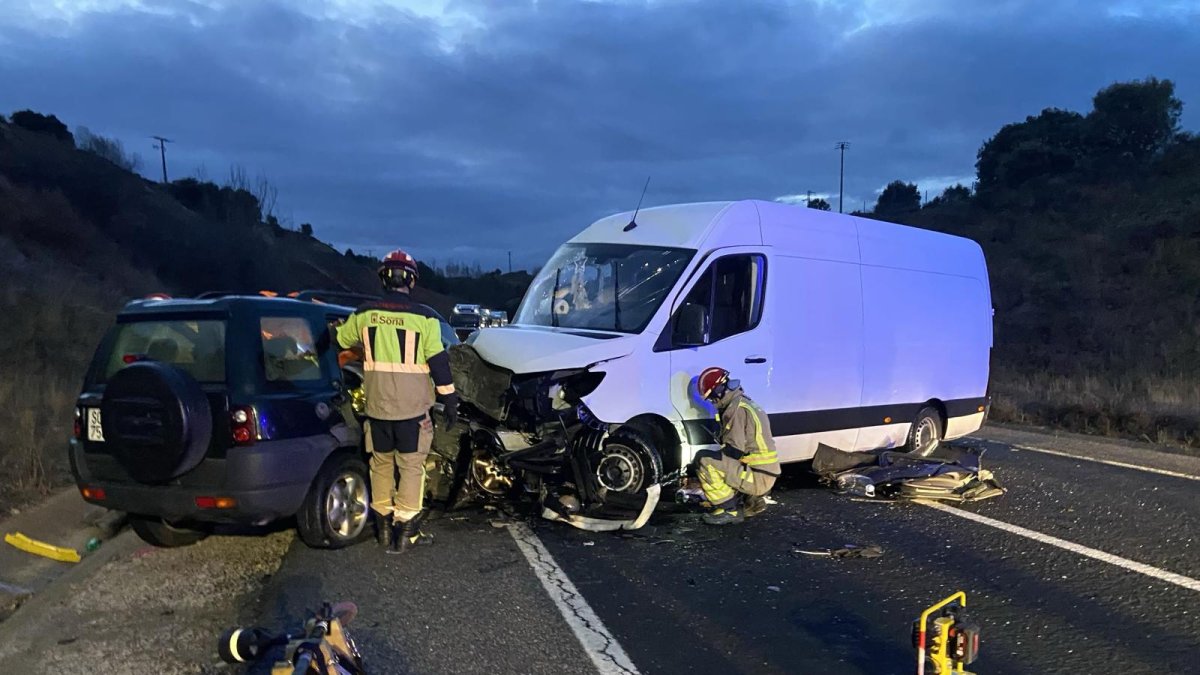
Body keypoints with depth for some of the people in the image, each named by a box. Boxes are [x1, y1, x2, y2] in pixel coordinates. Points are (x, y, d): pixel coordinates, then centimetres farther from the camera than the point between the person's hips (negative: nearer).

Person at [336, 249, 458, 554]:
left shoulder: (364, 314, 1)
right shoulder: (423, 317, -10)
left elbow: (341, 340, 19)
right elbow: (438, 362, -8)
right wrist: (450, 399, 0)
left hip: (377, 406, 3)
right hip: (412, 408, -3)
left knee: (381, 464, 16)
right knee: (411, 467, 6)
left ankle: (384, 528, 24)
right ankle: (405, 531, 6)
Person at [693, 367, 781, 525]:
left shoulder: (737, 409, -16)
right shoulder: (744, 404, 16)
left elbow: (734, 451, -20)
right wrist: (716, 456, 16)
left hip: (758, 478, -10)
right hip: (765, 475, 10)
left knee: (704, 460, -17)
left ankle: (729, 510, -11)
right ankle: (751, 501, 14)